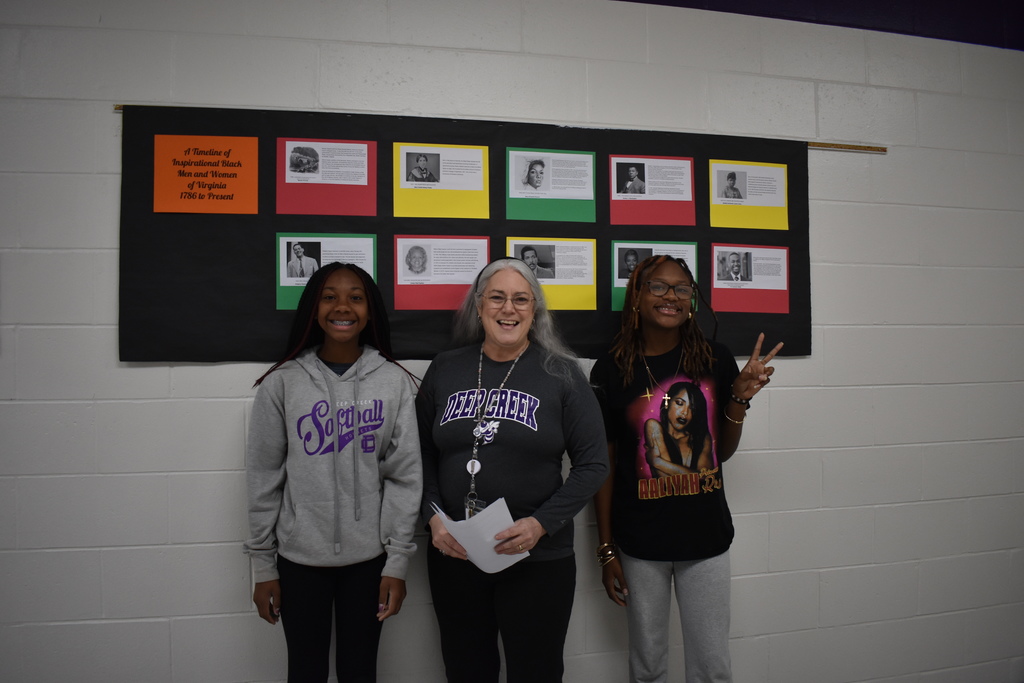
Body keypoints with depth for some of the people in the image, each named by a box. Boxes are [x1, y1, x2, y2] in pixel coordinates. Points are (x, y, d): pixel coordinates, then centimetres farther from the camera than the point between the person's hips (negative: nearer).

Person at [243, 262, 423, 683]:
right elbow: (264, 479, 0)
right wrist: (263, 566, 1)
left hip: (369, 557, 0)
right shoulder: (283, 383, -4)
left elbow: (405, 476, -3)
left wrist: (398, 560, -4)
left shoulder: (395, 382, -4)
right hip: (299, 558, 0)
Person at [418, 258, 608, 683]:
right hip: (452, 554, 3)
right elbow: (423, 454, 8)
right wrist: (433, 517, -6)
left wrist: (541, 524, -15)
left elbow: (592, 464, -5)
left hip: (538, 558, -2)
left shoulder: (560, 373, -4)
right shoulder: (444, 370, 3)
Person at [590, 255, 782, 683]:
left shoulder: (715, 360, -1)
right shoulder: (612, 370, -7)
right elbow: (603, 464, -2)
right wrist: (606, 550, -1)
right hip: (640, 541, -1)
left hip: (706, 535, 2)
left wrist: (741, 396, -8)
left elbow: (722, 452, 8)